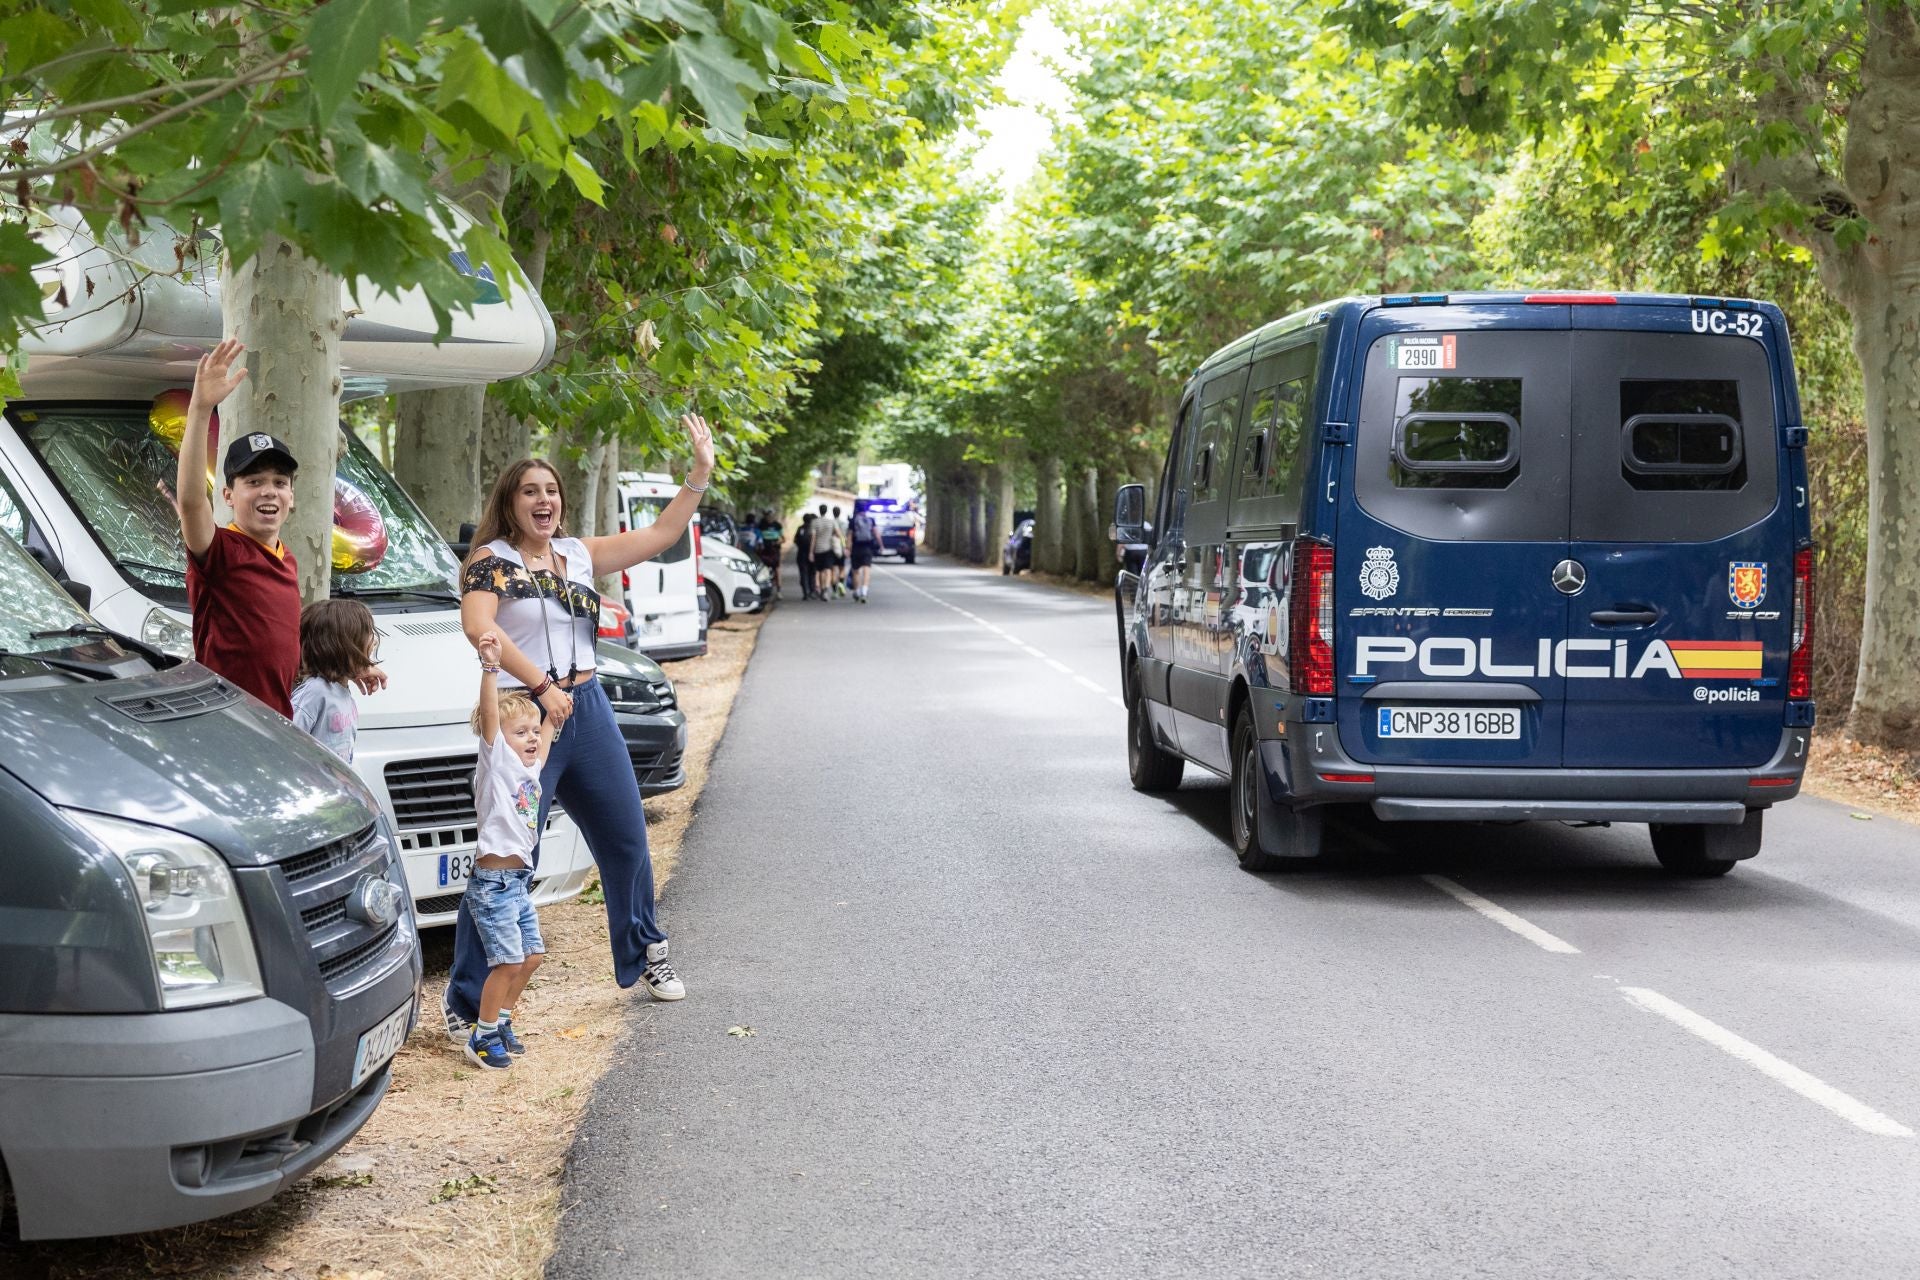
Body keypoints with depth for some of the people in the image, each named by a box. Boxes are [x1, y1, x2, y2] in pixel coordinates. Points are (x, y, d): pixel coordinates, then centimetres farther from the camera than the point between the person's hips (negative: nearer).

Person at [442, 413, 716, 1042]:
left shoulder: (579, 555, 12)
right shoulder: (491, 560, -5)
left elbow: (660, 534, 14)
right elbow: (478, 627, -22)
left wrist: (701, 471, 7)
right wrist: (541, 686, -25)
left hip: (588, 711, 6)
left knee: (627, 842, 16)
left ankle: (645, 955, 38)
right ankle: (464, 1002, -2)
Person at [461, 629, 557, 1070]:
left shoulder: (532, 768, 11)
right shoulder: (496, 761, -9)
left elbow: (549, 723, 27)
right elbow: (490, 713, -22)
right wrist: (490, 666, -32)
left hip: (519, 879, 9)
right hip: (494, 880, -9)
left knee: (531, 954, 14)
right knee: (509, 960, -10)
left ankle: (500, 1021, 28)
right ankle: (482, 1038, 1)